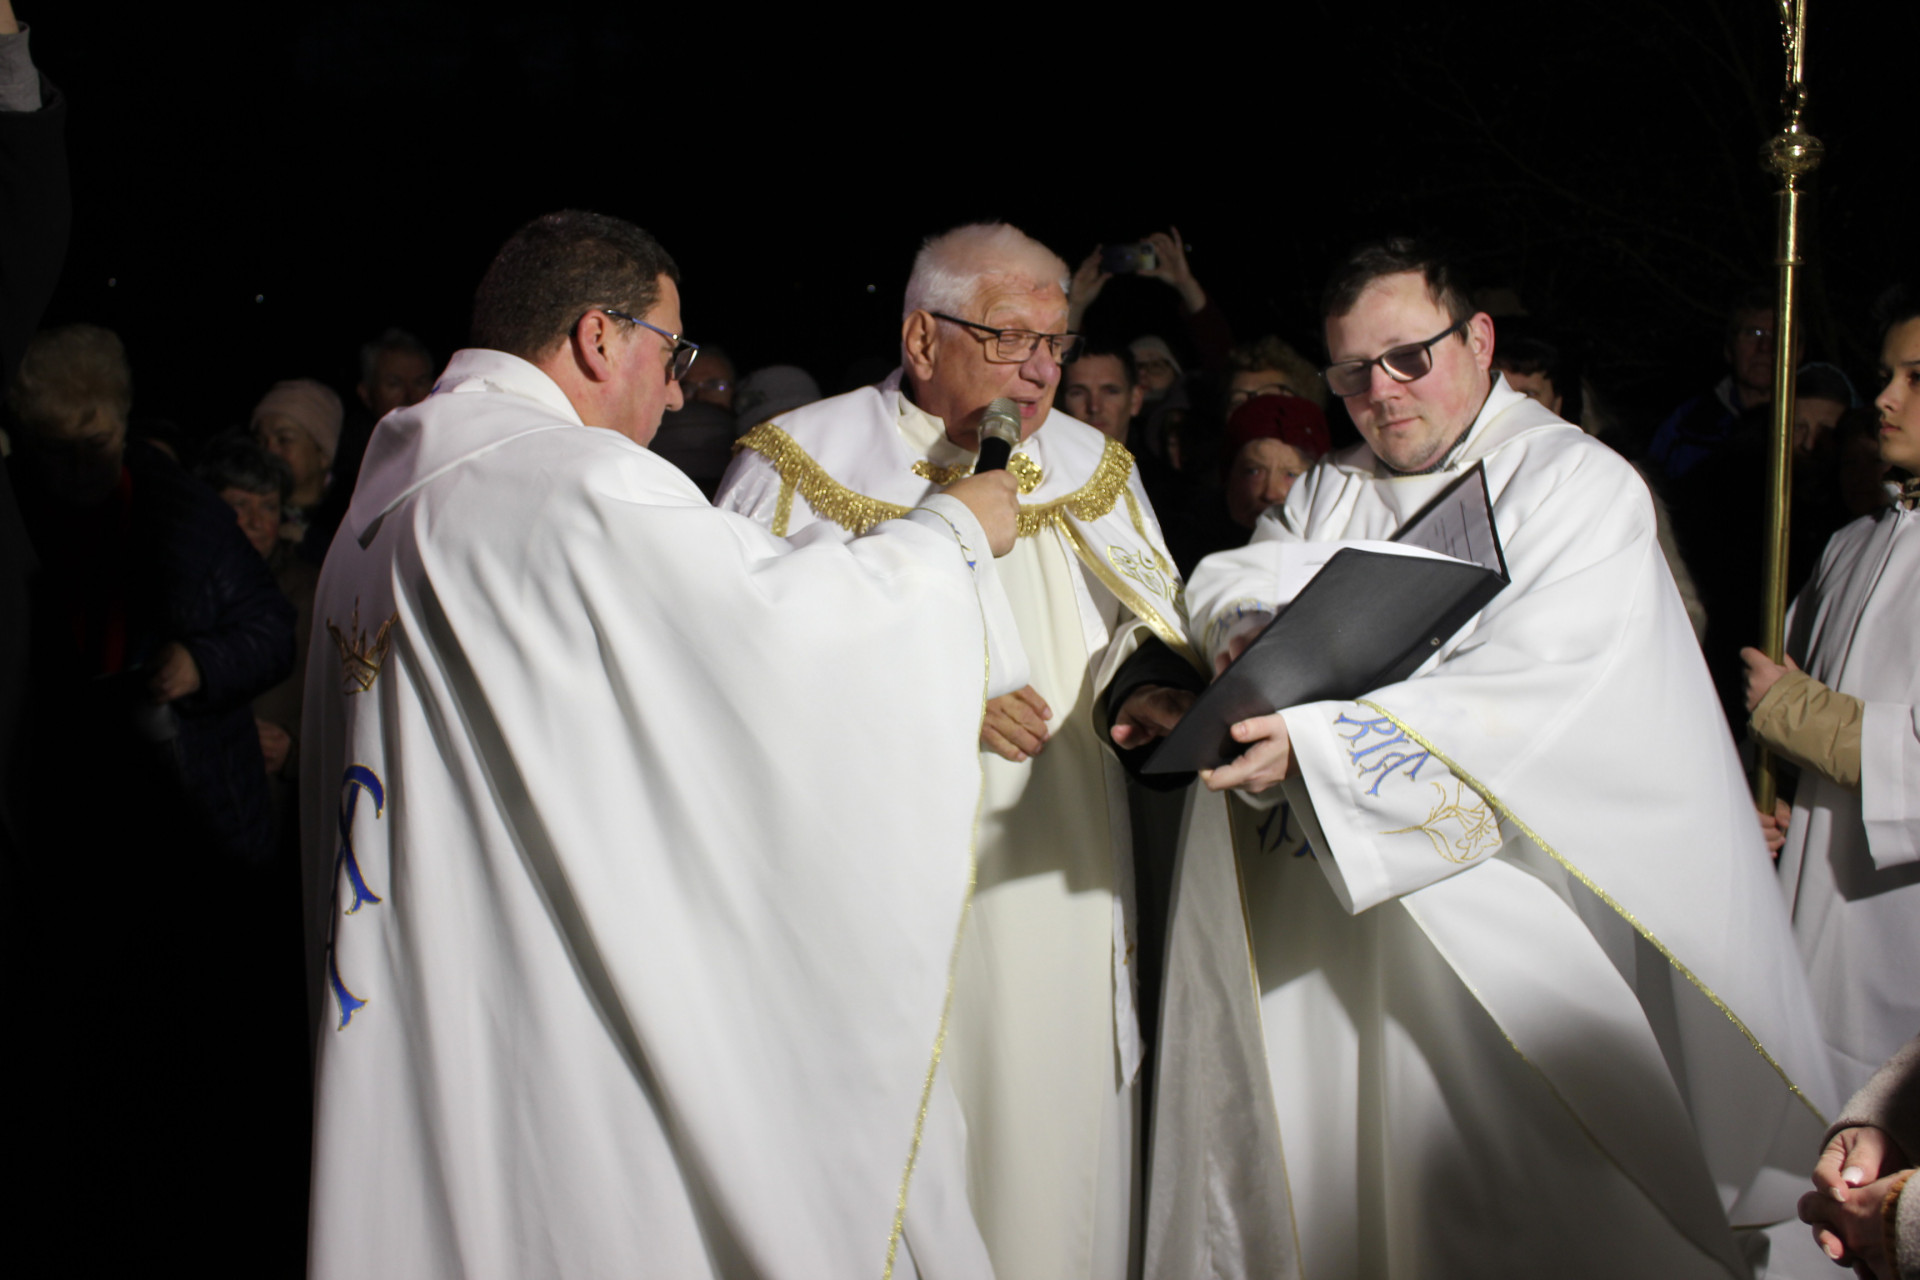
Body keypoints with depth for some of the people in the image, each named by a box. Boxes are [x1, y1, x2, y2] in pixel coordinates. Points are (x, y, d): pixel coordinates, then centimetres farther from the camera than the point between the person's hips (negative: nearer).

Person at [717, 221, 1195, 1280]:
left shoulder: (1096, 469, 12)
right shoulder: (802, 462, -2)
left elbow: (1158, 633, 16)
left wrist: (1152, 687, -8)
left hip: (1056, 887, 4)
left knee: (1057, 1151, 6)